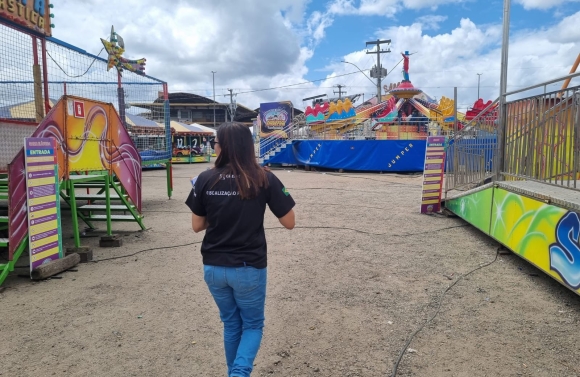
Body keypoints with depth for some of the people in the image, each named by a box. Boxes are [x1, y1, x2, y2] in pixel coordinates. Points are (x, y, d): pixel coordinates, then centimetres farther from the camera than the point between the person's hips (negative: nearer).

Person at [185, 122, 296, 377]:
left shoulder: (205, 179, -6)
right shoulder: (264, 179, -11)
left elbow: (197, 226, 1)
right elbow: (289, 222, -6)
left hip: (213, 268, 3)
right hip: (249, 268, -2)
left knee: (231, 324, 24)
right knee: (252, 325, 18)